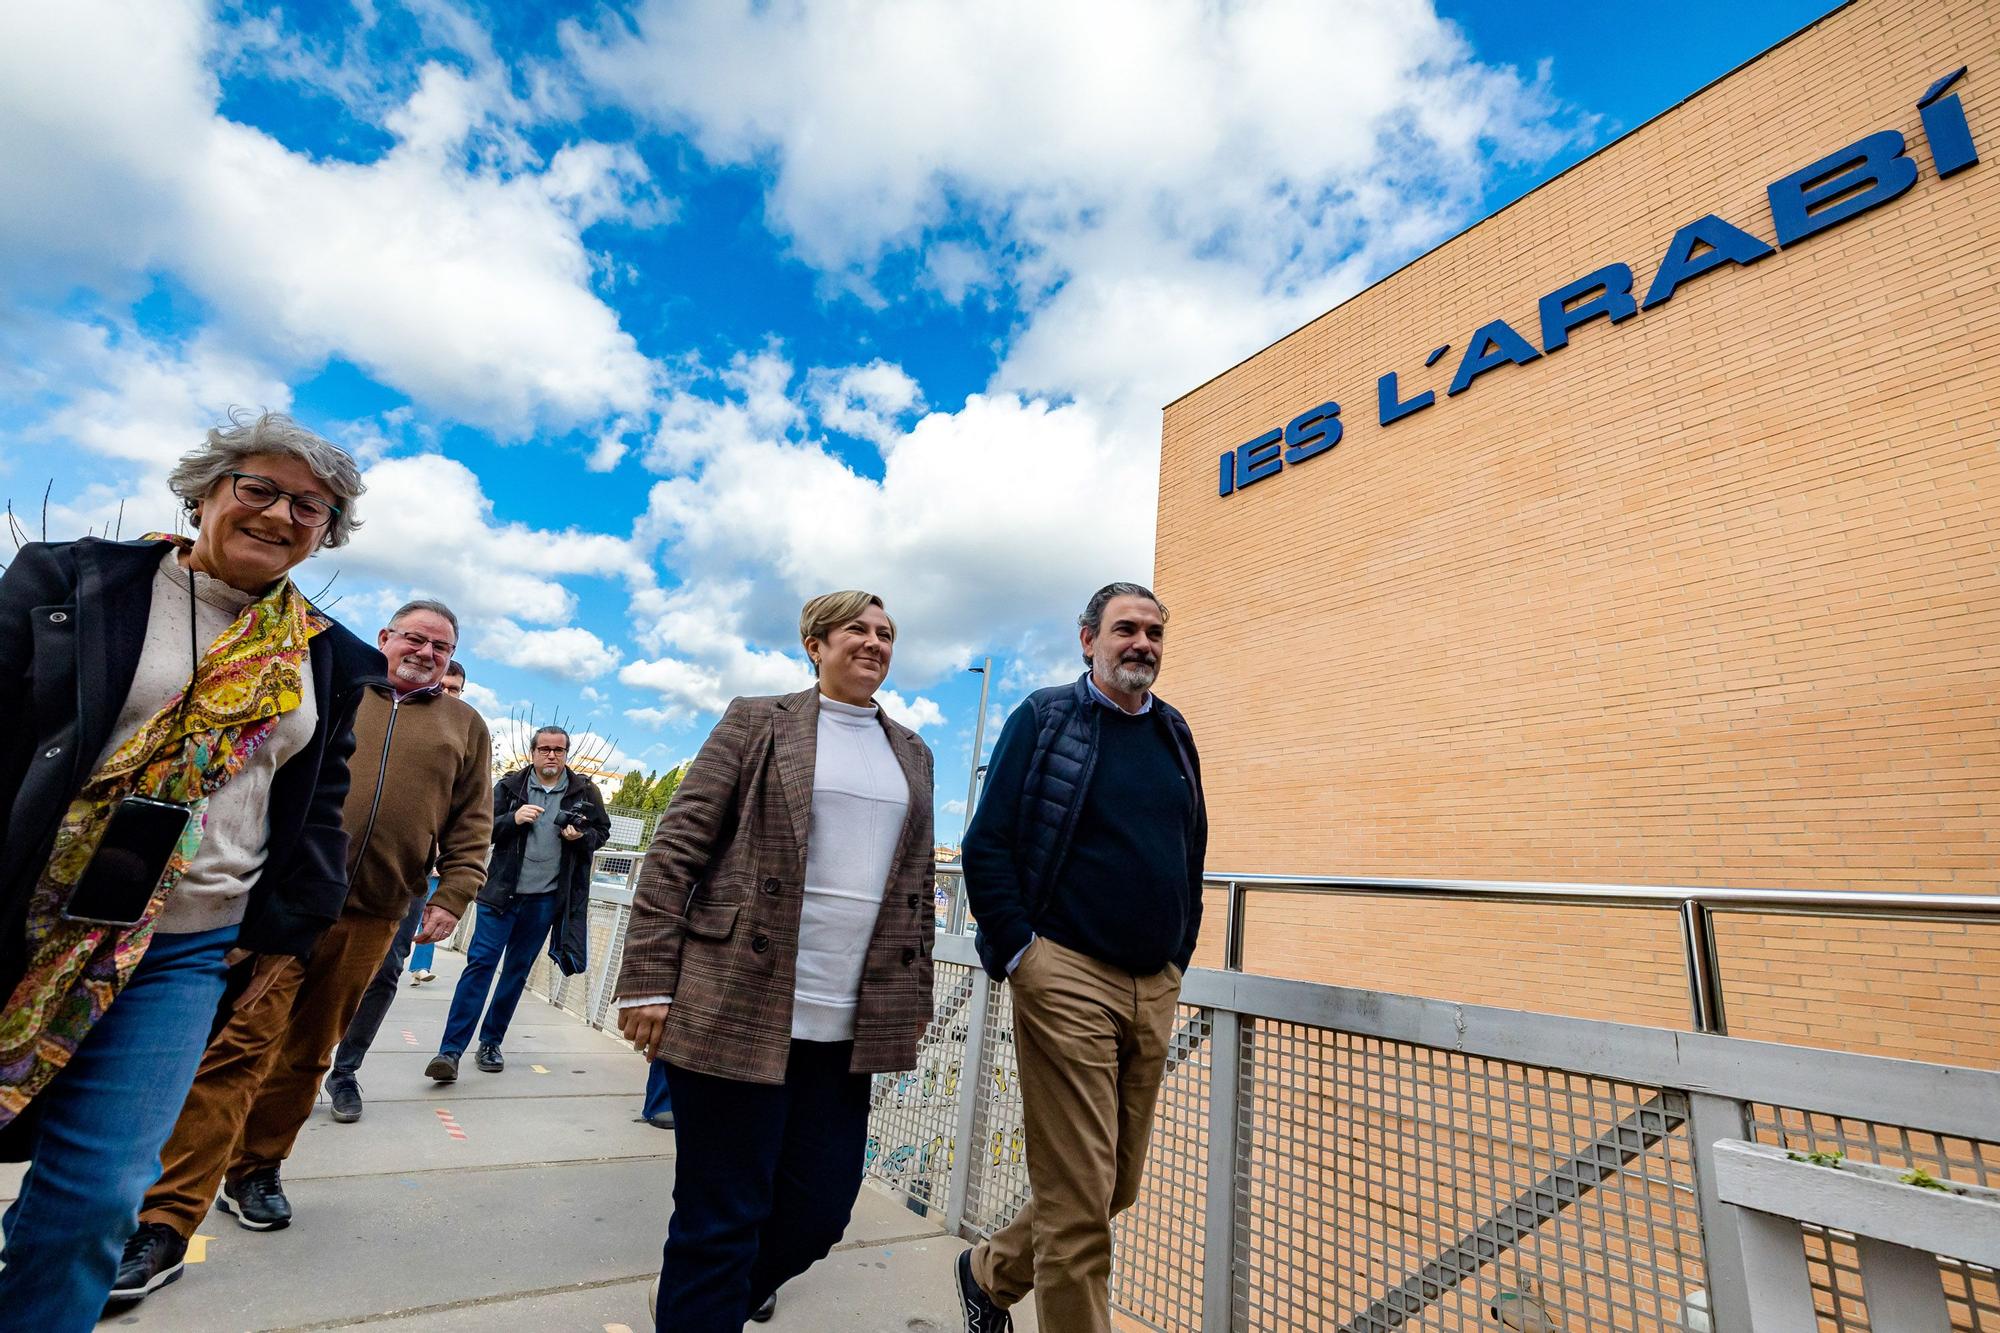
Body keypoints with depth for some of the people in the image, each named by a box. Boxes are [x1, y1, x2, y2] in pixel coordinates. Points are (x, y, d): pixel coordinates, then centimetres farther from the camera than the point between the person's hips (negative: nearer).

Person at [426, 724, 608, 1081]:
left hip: (546, 898, 1)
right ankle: (450, 1050, -2)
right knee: (480, 962, -6)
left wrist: (581, 836, -12)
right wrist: (512, 819, -18)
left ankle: (490, 1044, 25)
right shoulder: (510, 786, 0)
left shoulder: (585, 791, 1)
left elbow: (602, 832, 9)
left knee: (517, 971, 12)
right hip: (502, 892, -1)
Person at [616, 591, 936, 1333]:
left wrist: (915, 995, 13)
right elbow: (676, 850, -4)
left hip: (848, 1023, 5)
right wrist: (648, 981, -9)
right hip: (739, 1010, -4)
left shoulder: (911, 754, 13)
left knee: (821, 1207, 14)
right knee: (722, 1217, 4)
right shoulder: (758, 722, 0)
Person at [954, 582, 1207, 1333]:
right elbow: (986, 847, -7)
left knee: (1118, 1186, 16)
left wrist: (1179, 957, 12)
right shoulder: (1043, 720, -3)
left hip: (1155, 989, 7)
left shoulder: (1175, 735, 13)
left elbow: (1192, 854, 19)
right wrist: (1019, 954, -11)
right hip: (1068, 980, -6)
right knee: (1077, 1198, 0)